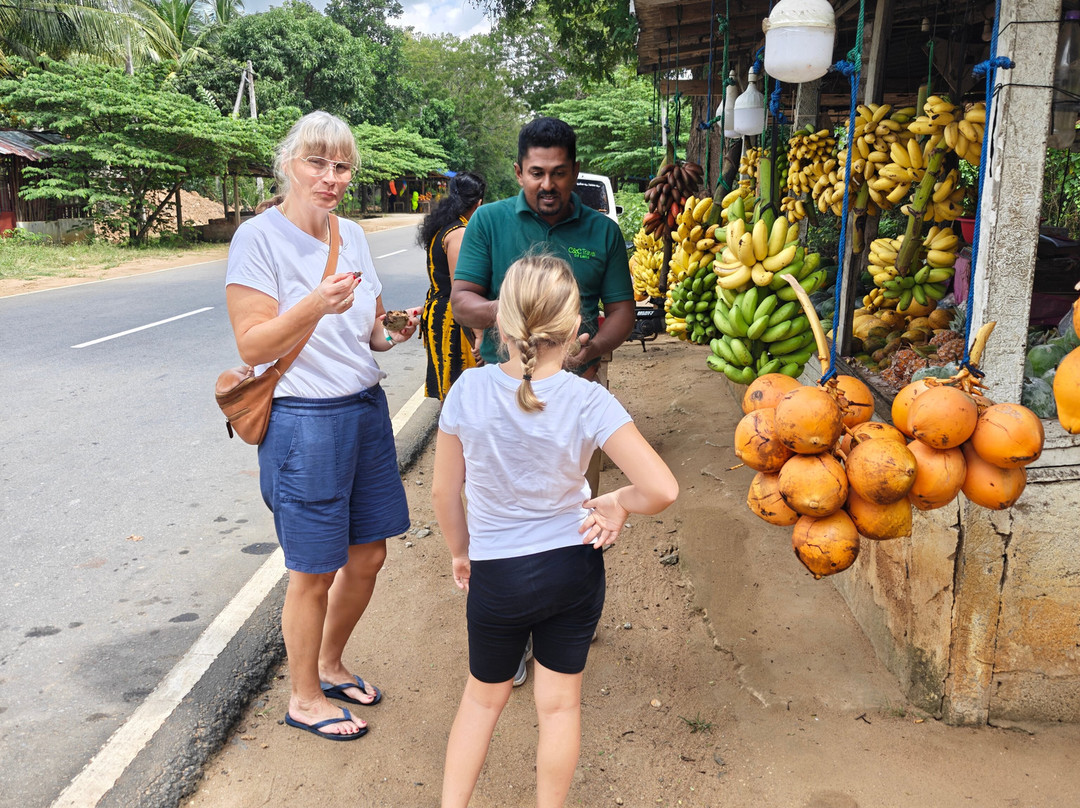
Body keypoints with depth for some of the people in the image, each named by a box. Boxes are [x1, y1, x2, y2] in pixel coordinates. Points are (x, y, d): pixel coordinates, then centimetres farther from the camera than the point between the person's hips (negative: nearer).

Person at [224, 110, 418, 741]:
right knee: (316, 572, 5)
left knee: (369, 555, 15)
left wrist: (390, 333, -4)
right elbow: (253, 345, -16)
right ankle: (304, 697, 27)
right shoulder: (259, 237, -11)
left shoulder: (352, 234, 9)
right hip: (304, 422, -7)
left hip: (367, 409, 7)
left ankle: (331, 666, 39)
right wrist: (314, 305, -30)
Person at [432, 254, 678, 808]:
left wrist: (460, 552, 13)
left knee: (484, 696, 23)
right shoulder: (589, 402, -18)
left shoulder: (469, 390, -14)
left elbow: (444, 491, -4)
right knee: (560, 702, 18)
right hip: (574, 570, 0)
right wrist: (615, 504, -2)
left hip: (496, 575, 1)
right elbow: (662, 489, -23)